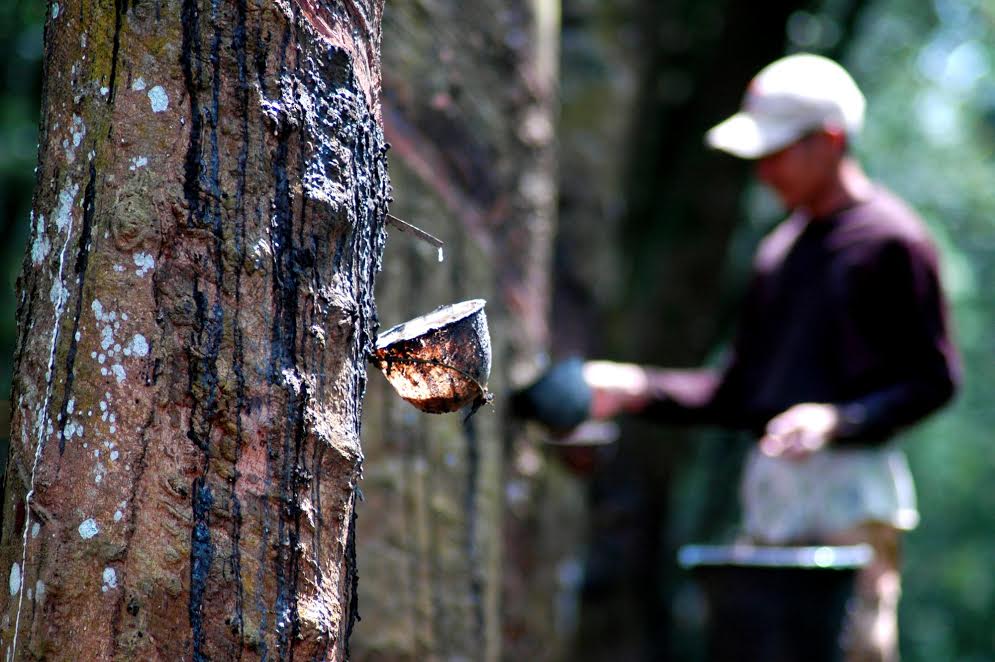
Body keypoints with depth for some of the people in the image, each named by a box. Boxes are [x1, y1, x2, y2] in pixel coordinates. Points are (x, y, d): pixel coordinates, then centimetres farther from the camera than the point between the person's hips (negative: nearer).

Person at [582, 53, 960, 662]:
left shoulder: (891, 238, -5)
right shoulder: (780, 247, 19)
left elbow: (935, 378, -8)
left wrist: (837, 419, -22)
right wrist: (639, 388, 10)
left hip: (854, 488, -8)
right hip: (772, 495, 8)